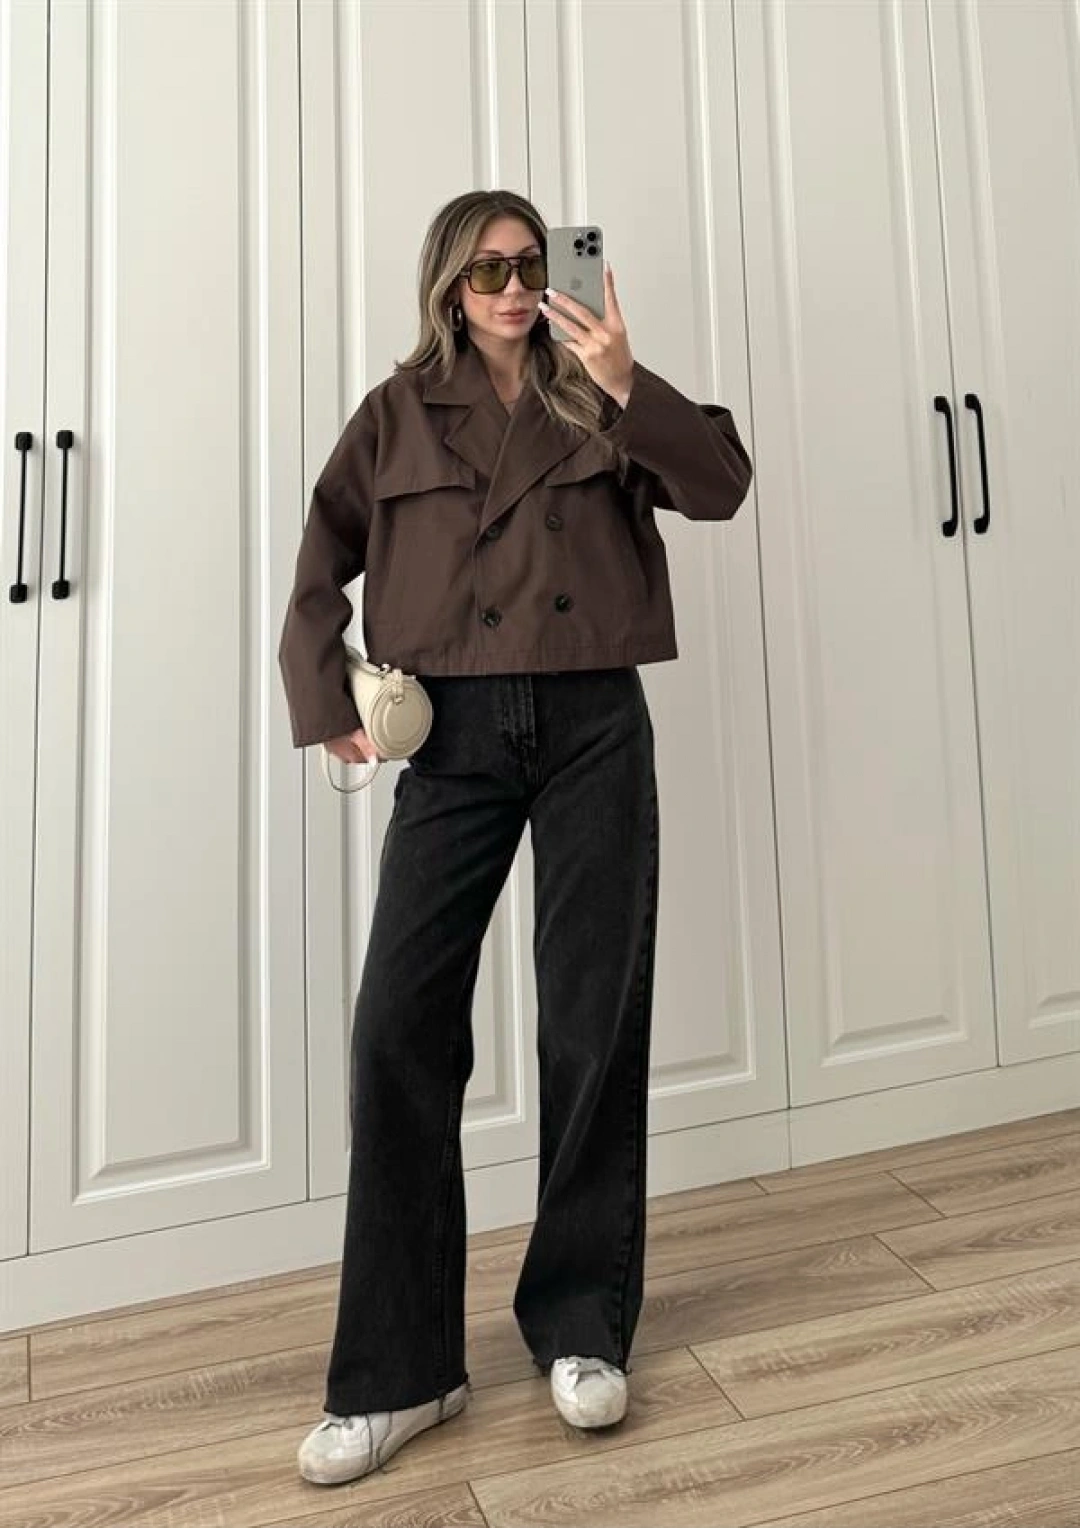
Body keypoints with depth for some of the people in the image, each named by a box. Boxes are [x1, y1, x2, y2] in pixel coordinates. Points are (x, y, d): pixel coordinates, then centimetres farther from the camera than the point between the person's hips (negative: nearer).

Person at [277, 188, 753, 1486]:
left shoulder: (597, 405, 11)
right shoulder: (399, 414, 10)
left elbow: (721, 488, -1)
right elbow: (318, 573, 8)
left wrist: (628, 385, -13)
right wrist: (328, 707, -4)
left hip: (595, 729, 1)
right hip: (455, 737, 0)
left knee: (595, 1028, 3)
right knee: (399, 1029, -7)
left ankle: (580, 1329, 21)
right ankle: (398, 1371, 8)